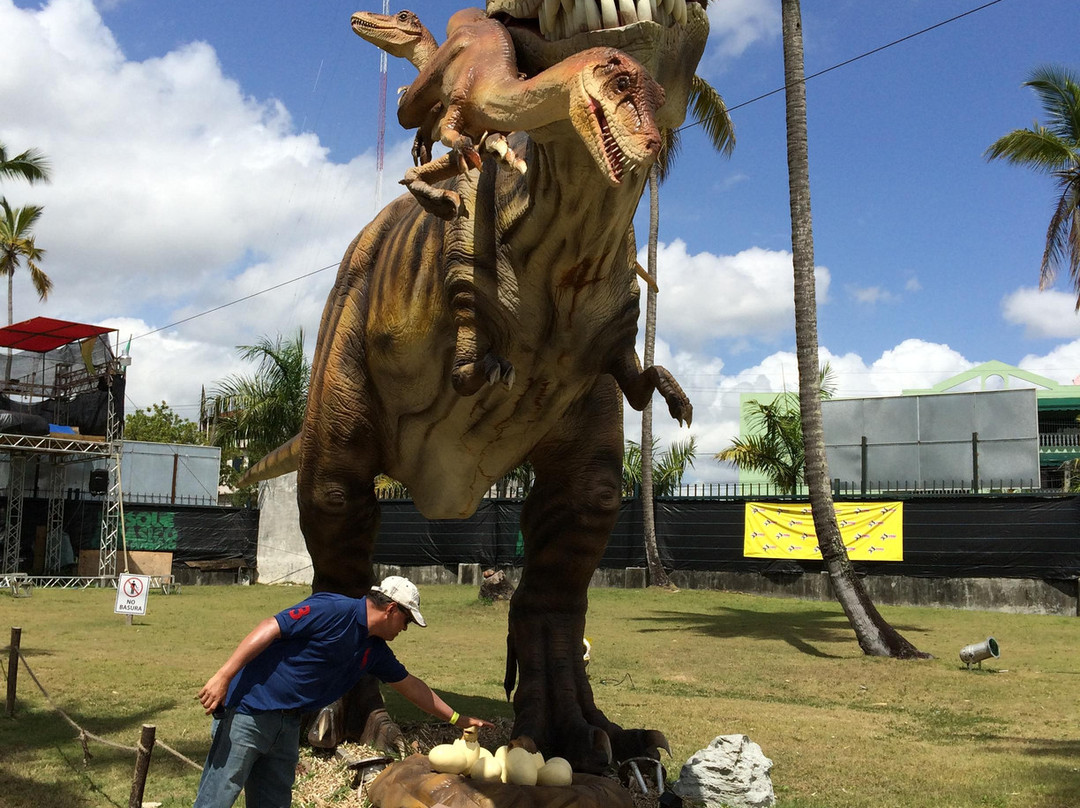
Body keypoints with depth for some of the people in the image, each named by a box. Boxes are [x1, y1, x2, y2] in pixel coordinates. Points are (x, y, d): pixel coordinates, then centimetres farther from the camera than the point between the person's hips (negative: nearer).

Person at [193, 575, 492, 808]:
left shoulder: (375, 650, 13)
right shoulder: (334, 610, -15)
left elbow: (411, 686, 25)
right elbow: (269, 628, -20)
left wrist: (458, 719, 29)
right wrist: (223, 677, -25)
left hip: (287, 725, 9)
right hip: (248, 712, -8)